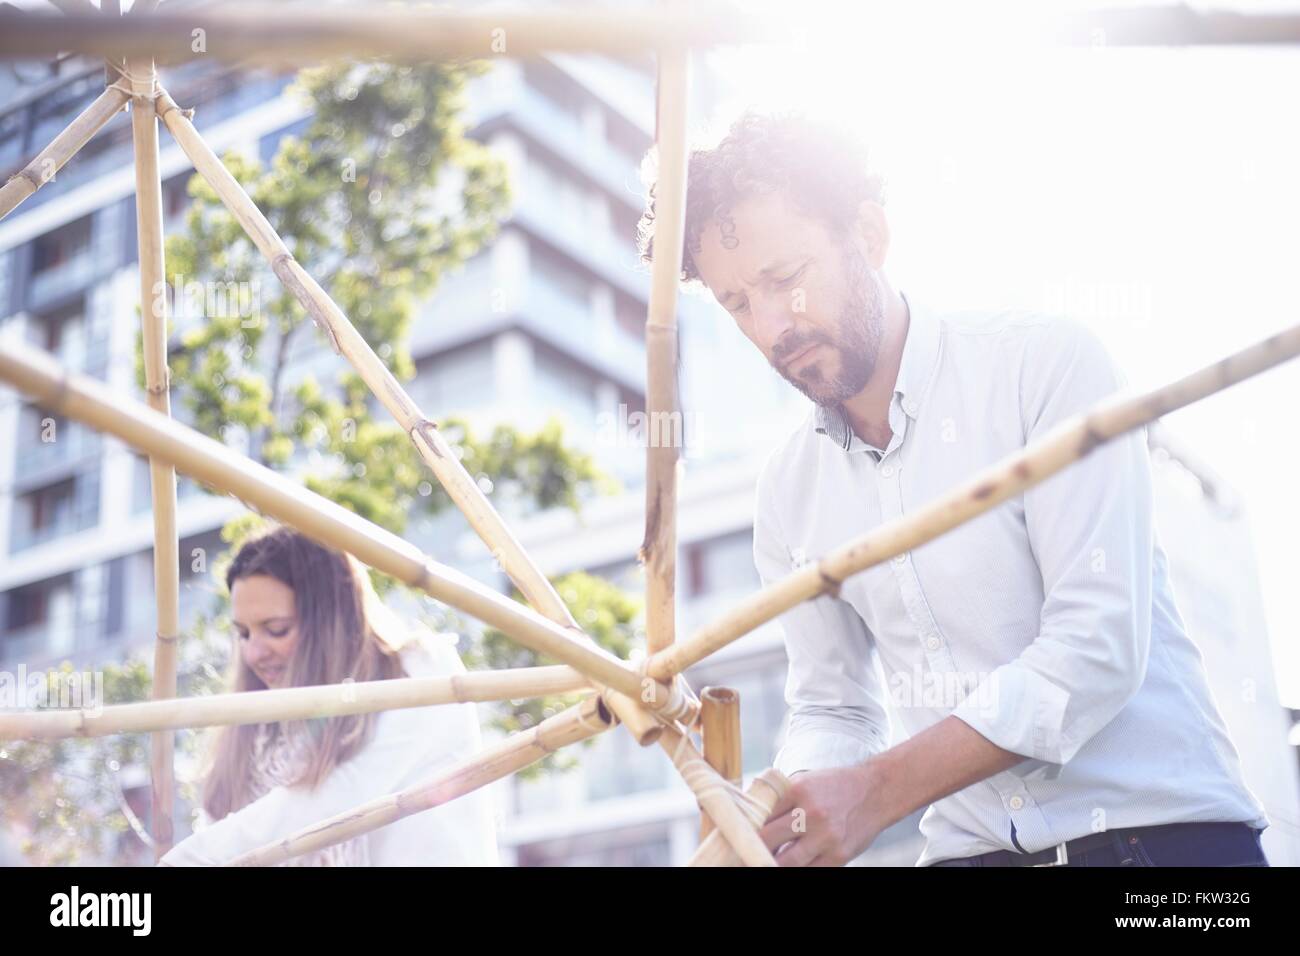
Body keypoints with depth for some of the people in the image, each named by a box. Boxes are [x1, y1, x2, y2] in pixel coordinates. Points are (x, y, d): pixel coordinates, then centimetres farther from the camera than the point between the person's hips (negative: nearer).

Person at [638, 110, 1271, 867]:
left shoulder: (1045, 362, -7)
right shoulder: (787, 495, 7)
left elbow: (1098, 644, -14)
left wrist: (876, 792, -18)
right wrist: (786, 809, -7)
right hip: (971, 847, 4)